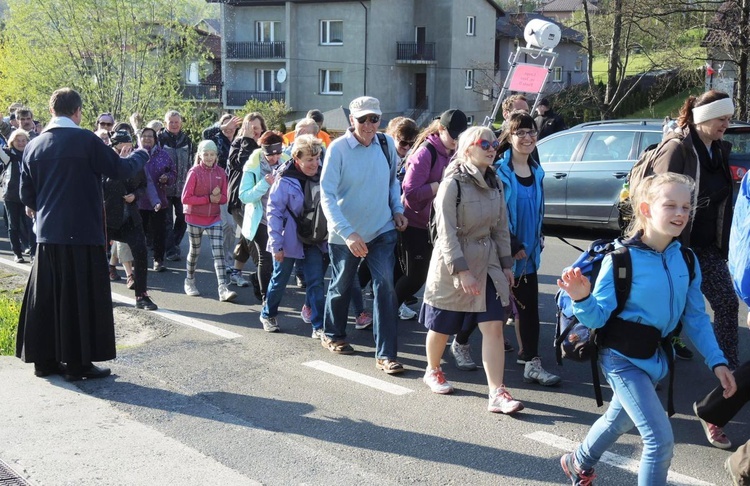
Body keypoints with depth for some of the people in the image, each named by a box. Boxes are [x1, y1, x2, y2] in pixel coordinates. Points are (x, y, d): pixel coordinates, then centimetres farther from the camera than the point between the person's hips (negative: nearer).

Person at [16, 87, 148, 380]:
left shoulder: (33, 146, 6)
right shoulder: (86, 140, -10)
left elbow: (26, 194, 11)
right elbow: (120, 169, -7)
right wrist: (141, 155, 13)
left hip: (47, 234, 5)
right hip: (82, 233, -5)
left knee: (46, 297, 12)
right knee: (81, 298, 2)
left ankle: (44, 360, 19)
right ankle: (78, 363, 6)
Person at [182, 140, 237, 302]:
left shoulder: (220, 173, 0)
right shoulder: (194, 172, -10)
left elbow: (224, 198, 4)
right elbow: (185, 198, -14)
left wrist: (217, 196, -19)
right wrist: (208, 198, -19)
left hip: (214, 218, 2)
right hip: (195, 218, -2)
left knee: (219, 251, -9)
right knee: (195, 251, 13)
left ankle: (223, 289, -14)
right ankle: (189, 281, 36)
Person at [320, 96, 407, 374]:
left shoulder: (387, 144, -3)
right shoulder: (338, 149, -17)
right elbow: (327, 196, -22)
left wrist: (397, 209, 1)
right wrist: (348, 233, -31)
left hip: (382, 231, 3)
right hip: (345, 234, -2)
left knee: (385, 287, -7)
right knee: (341, 287, 16)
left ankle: (386, 354, 1)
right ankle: (333, 336, 41)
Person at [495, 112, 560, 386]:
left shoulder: (537, 171, 9)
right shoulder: (499, 171, -14)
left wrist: (538, 238, 14)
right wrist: (512, 247, -17)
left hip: (528, 250, 6)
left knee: (529, 306, 5)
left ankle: (531, 362, 13)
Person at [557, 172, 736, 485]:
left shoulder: (686, 261, -4)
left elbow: (696, 317, 5)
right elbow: (598, 317, -18)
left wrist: (716, 360, -2)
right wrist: (582, 298, -38)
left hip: (656, 356, 7)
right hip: (623, 358, -7)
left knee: (620, 419, 27)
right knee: (660, 439, -12)